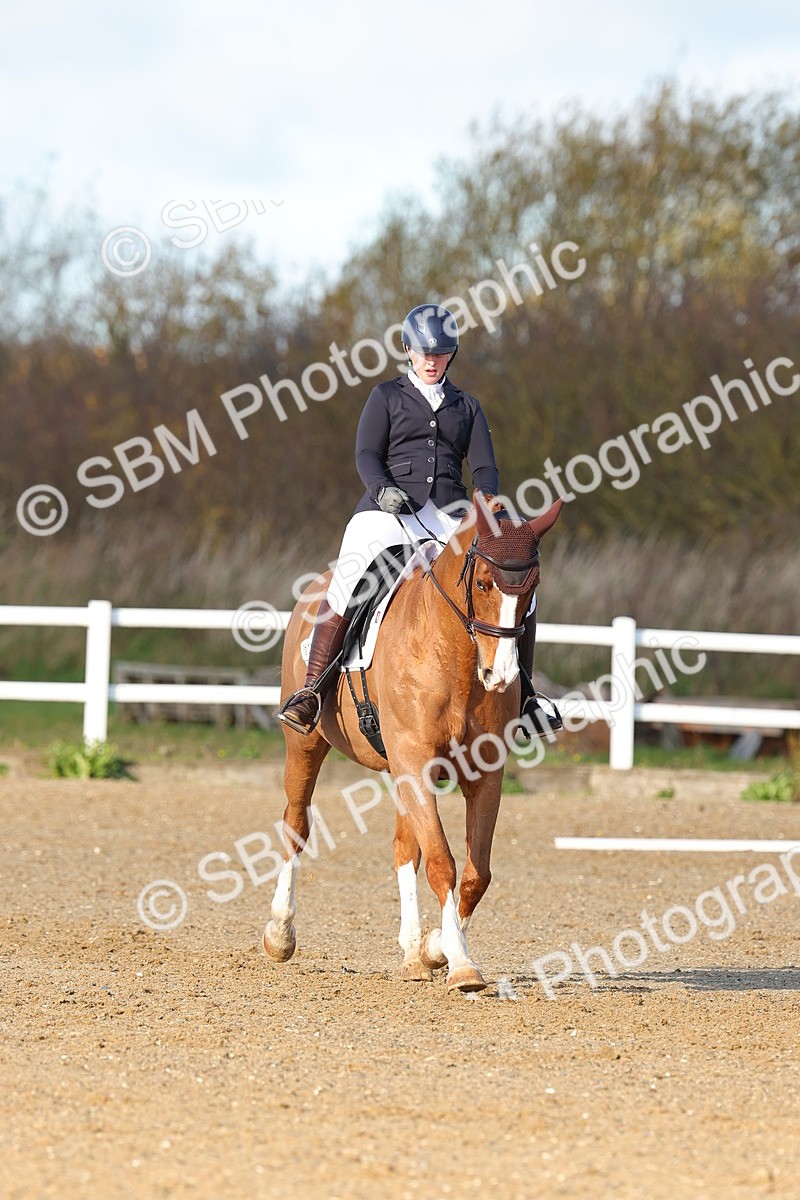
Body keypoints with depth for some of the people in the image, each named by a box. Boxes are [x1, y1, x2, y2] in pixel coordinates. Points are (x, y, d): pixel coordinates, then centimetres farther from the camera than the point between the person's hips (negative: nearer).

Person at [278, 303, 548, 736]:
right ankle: (312, 689, -24)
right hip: (389, 508, -3)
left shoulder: (467, 406, 20)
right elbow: (367, 453, 2)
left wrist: (489, 503, -11)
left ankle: (523, 696, 1)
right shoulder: (388, 396, 13)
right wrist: (383, 489, -19)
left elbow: (484, 466, 11)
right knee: (348, 581, -30)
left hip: (450, 517, 3)